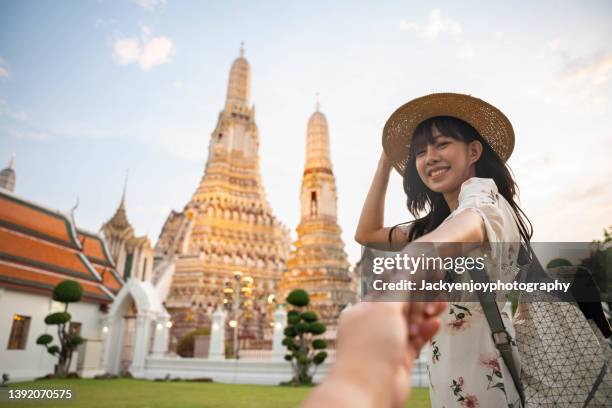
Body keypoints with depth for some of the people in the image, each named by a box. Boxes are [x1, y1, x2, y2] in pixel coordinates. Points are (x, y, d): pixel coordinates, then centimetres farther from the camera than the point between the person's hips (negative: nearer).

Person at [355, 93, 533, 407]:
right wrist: (385, 163, 16)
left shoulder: (482, 193, -11)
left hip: (482, 358, -8)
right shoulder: (432, 224, 16)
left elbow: (469, 225, -37)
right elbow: (366, 234, 15)